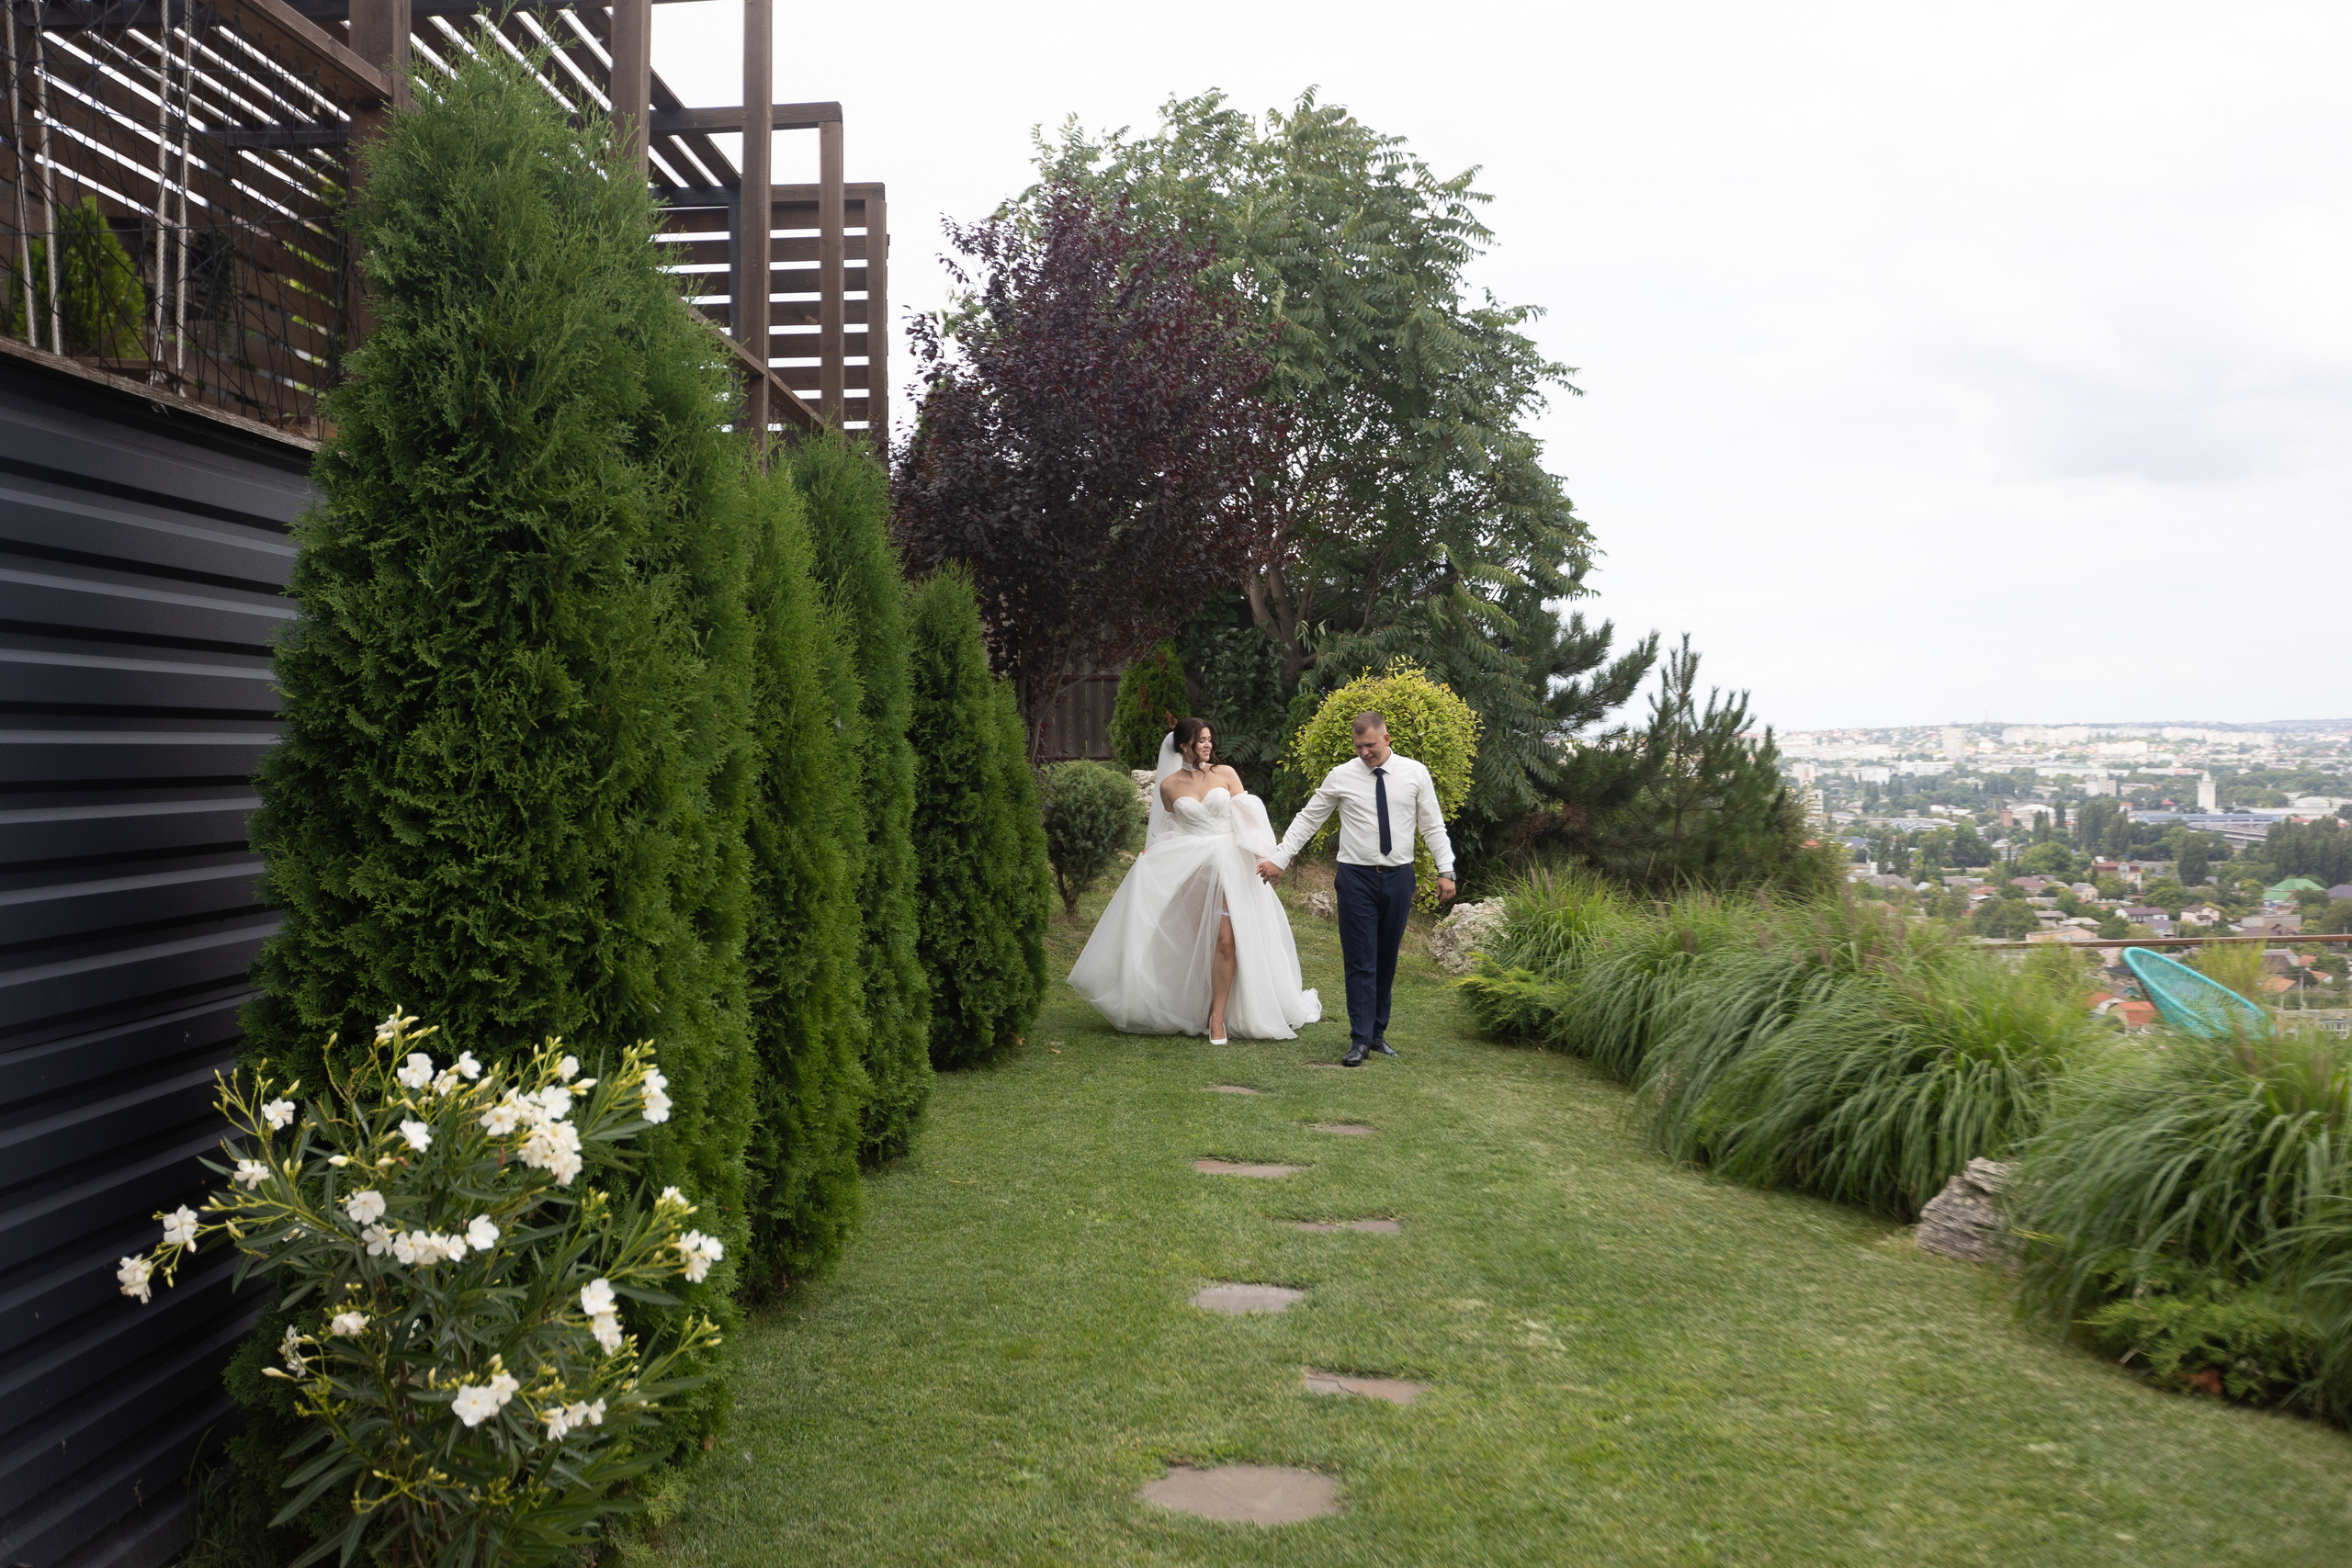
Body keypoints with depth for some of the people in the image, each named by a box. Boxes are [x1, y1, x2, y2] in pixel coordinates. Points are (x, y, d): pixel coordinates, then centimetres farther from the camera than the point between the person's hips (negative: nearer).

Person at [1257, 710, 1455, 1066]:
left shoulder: (1415, 774, 2)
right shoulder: (1341, 776, -1)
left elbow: (1433, 826, 6)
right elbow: (1307, 820, 5)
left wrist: (1446, 870, -1)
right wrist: (1279, 859, 0)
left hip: (1398, 877, 2)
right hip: (1357, 877, -2)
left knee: (1387, 961, 10)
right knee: (1360, 963, -4)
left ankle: (1378, 1033, 21)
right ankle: (1360, 1040, -1)